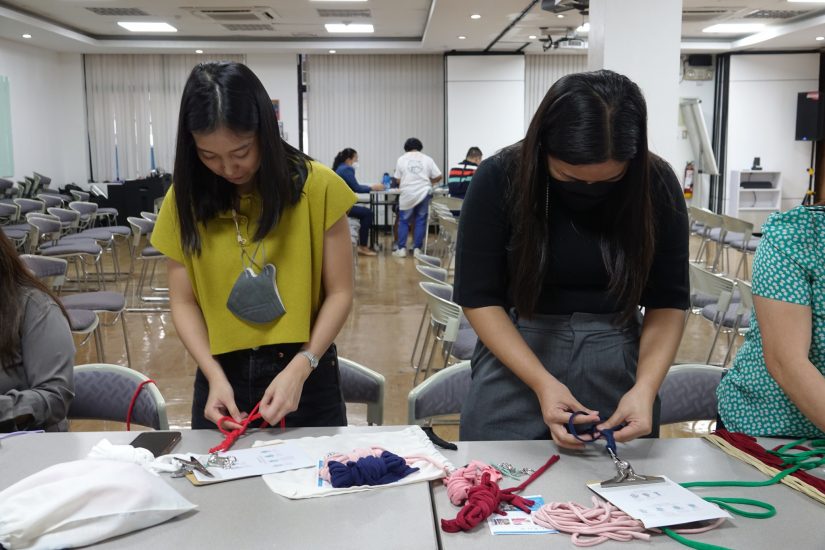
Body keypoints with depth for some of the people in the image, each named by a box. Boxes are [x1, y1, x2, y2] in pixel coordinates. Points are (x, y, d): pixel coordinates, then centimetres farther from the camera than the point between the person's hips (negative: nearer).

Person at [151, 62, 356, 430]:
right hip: (223, 375, 2)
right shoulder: (186, 197, -4)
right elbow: (183, 301, 0)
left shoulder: (317, 186, -11)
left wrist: (300, 368, -19)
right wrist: (214, 374, -14)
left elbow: (339, 292, -8)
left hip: (305, 373, -2)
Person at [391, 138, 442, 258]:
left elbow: (398, 180, 4)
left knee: (403, 221, 8)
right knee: (420, 221, 8)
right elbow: (439, 177, 3)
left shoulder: (401, 159, 3)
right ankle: (417, 249, 6)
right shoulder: (427, 159, 4)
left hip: (407, 195, -1)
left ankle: (401, 249, 5)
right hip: (424, 193, 1)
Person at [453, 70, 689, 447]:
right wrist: (542, 382, -21)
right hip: (514, 359, -1)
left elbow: (668, 300, -5)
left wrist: (645, 386, -20)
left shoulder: (656, 183, -10)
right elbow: (478, 297, -11)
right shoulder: (500, 179, -14)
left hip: (618, 364, 1)